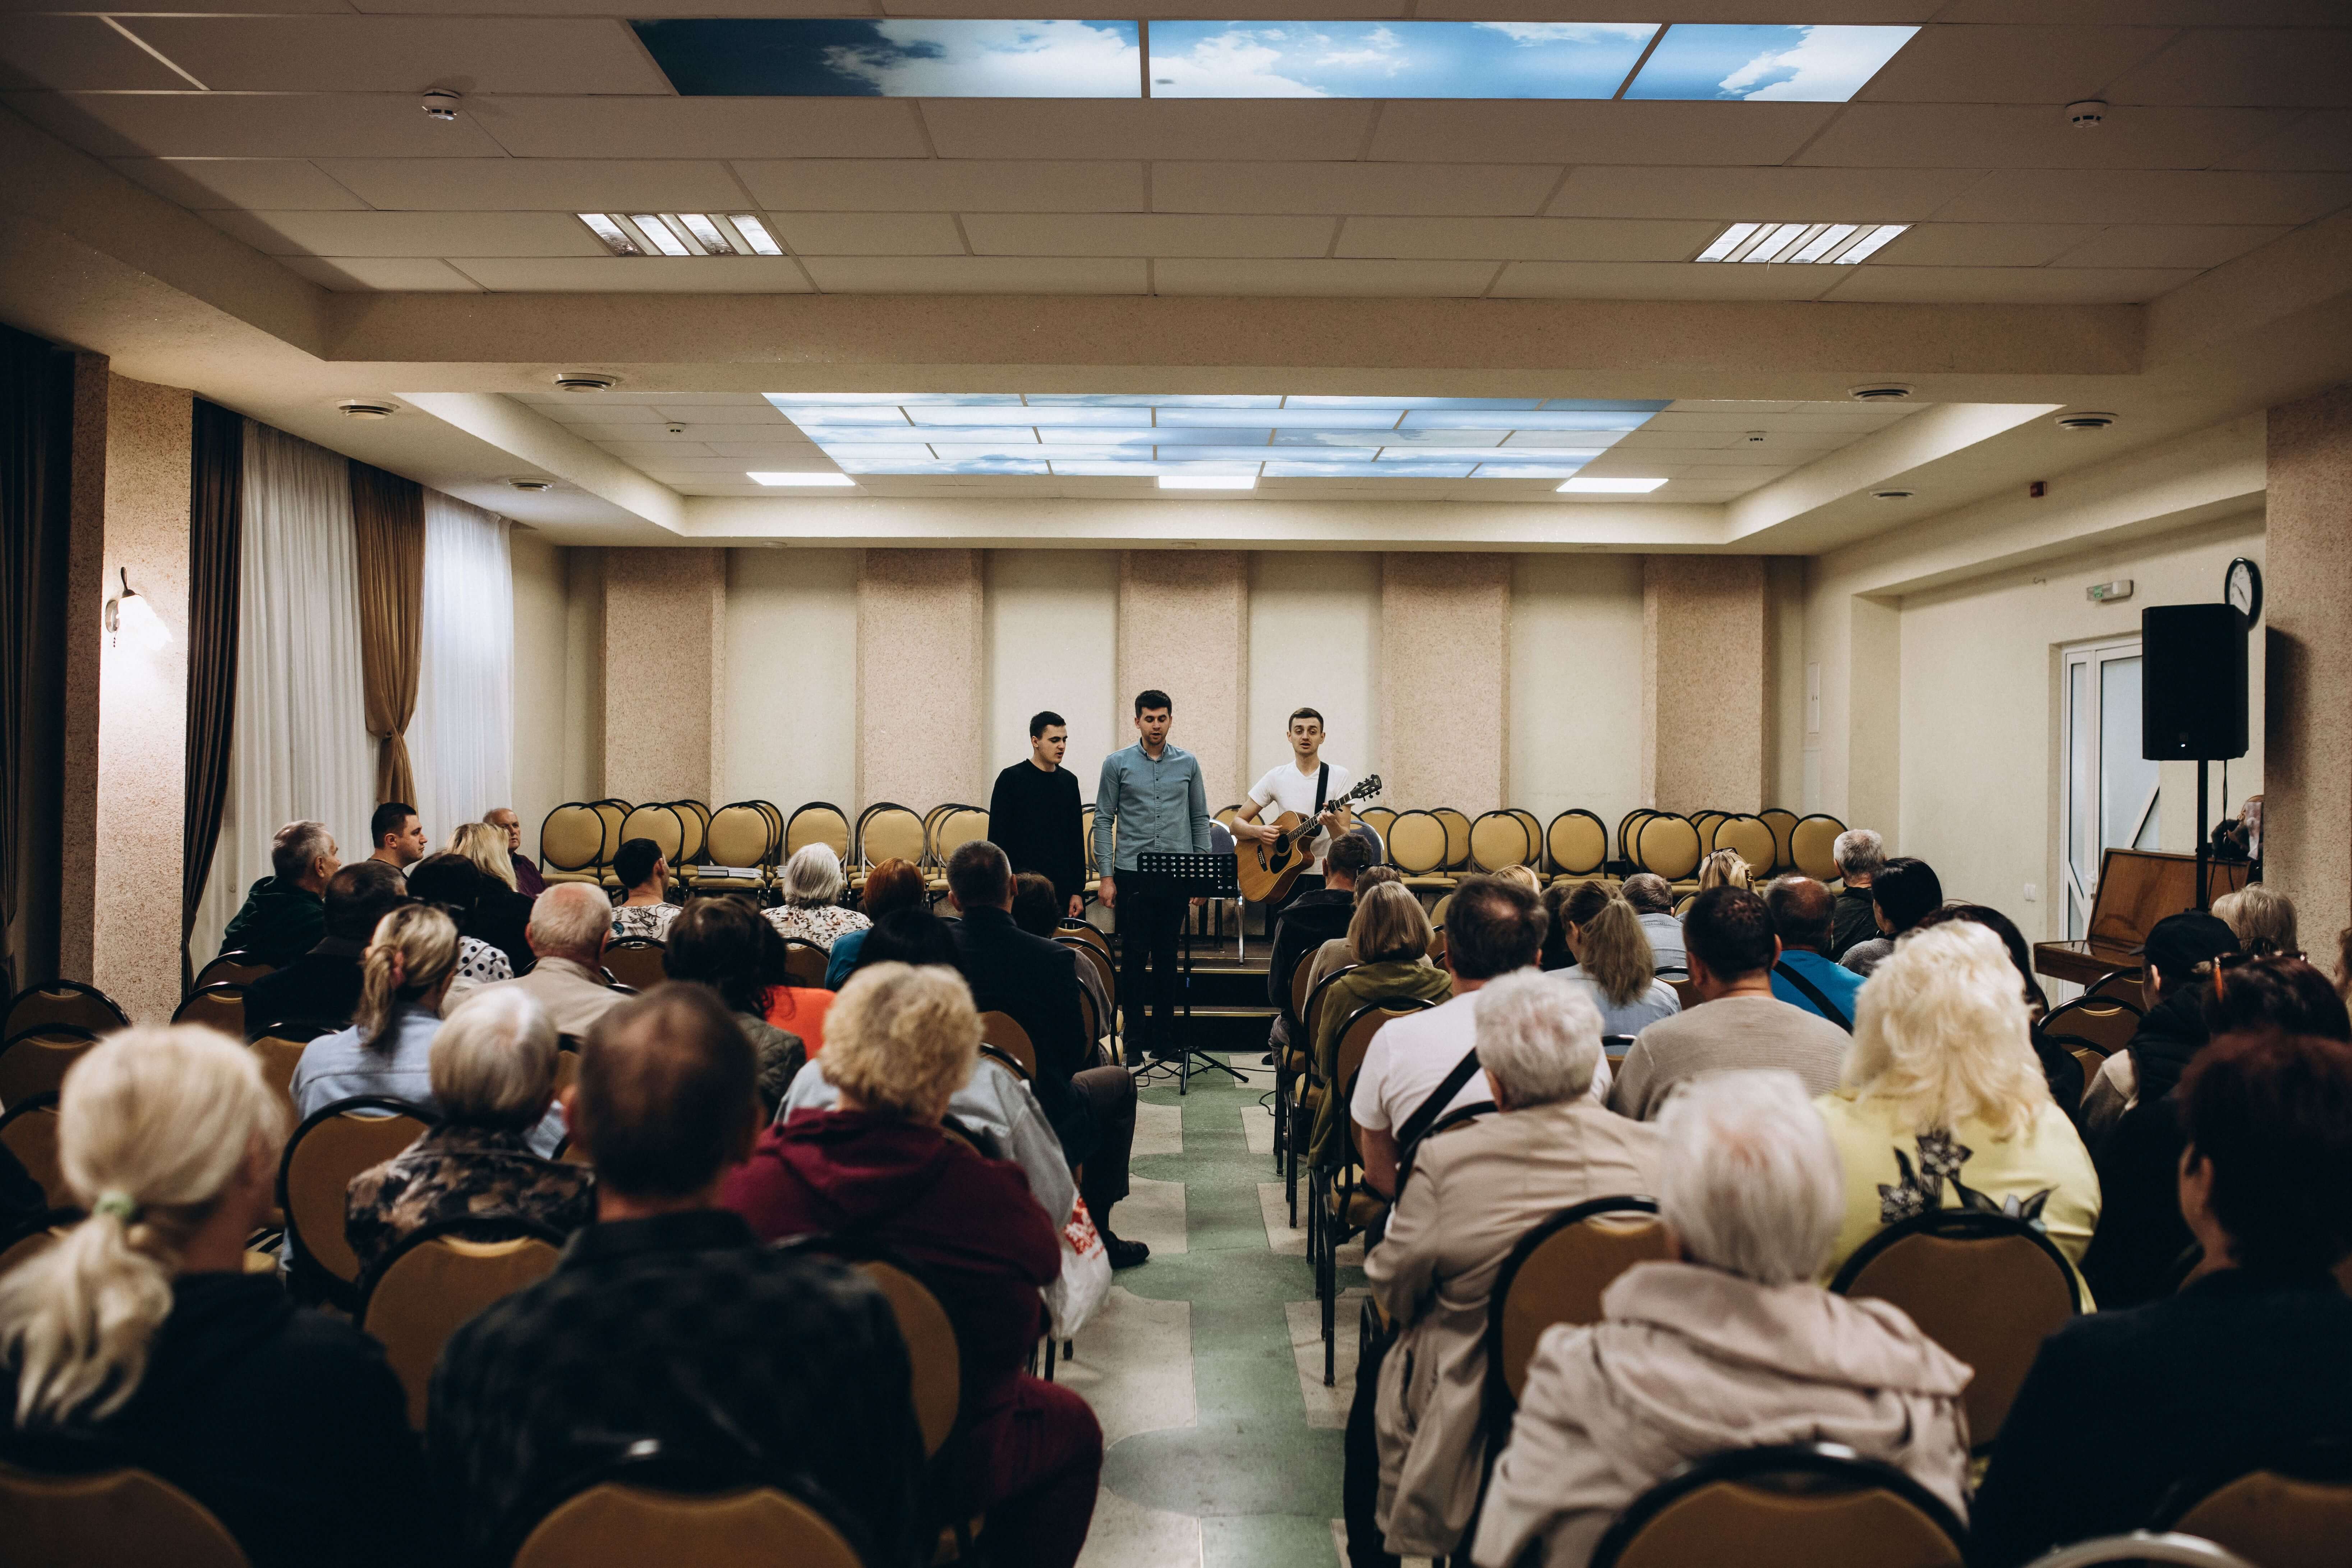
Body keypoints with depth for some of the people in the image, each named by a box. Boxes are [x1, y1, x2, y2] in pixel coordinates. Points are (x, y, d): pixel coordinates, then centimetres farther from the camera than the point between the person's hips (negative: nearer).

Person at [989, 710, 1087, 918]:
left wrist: (1078, 891, 8)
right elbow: (998, 839, -4)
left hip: (1062, 891, 4)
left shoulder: (1069, 781, 11)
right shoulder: (1011, 779, -3)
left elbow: (1077, 841, 13)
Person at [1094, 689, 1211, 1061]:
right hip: (1133, 874, -2)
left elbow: (1200, 818, 12)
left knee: (1167, 957, 8)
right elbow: (1104, 820, 1)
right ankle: (1135, 1040, 8)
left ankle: (1164, 1039, 15)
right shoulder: (1118, 764, 1)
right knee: (1134, 957, 1)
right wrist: (1106, 876, -6)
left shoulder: (1187, 763, 8)